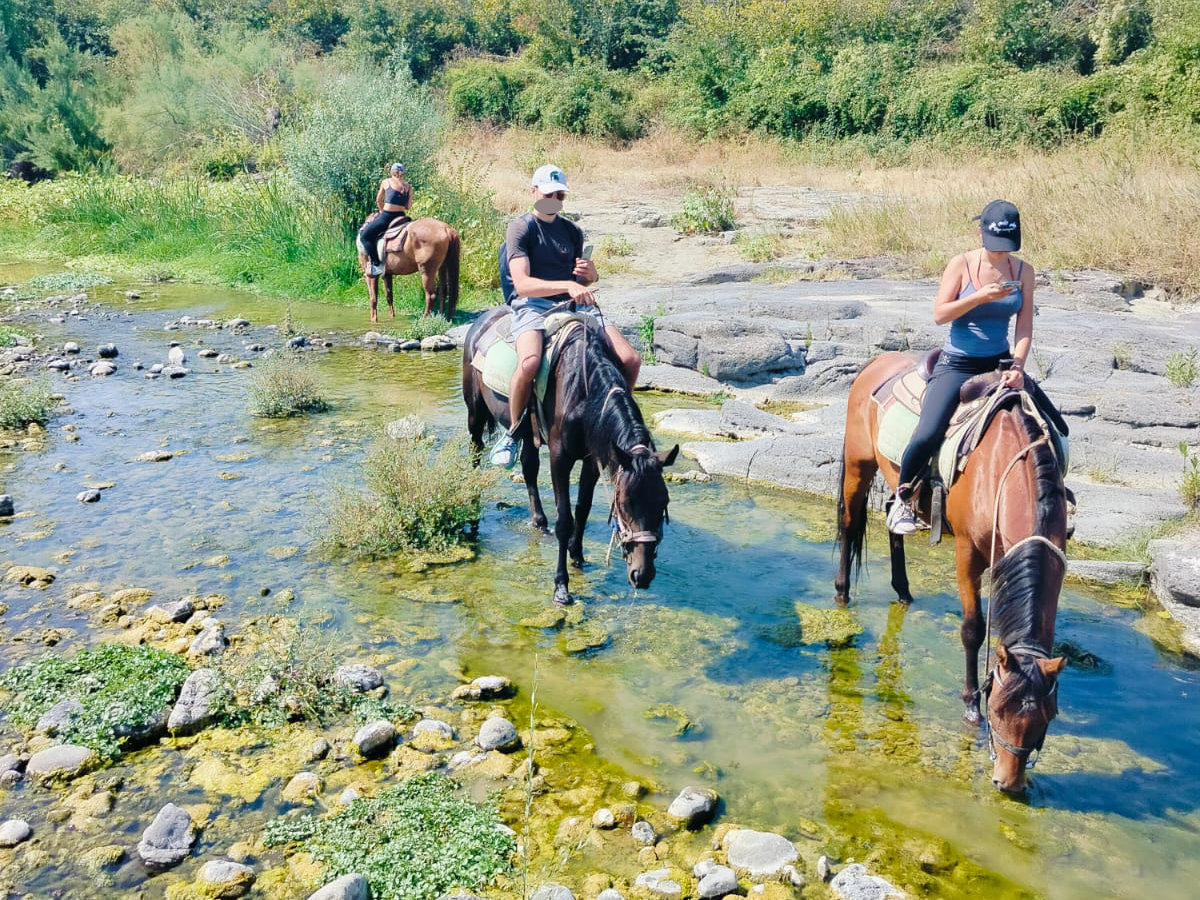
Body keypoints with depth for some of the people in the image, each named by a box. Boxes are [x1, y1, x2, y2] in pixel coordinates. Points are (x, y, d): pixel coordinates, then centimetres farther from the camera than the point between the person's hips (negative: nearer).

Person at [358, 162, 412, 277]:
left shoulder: (386, 182, 3)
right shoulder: (408, 186, 10)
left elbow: (378, 201, 13)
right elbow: (408, 206, 7)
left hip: (386, 216, -5)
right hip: (401, 215, 5)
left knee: (365, 236, 5)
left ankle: (377, 265, -7)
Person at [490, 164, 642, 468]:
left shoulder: (573, 231, 18)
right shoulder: (520, 228, 0)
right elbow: (522, 283, -14)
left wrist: (590, 274, 1)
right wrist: (568, 285, -27)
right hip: (533, 306, -5)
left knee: (630, 360, -14)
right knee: (529, 364, -38)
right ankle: (513, 432, -13)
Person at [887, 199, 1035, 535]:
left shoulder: (1023, 271, 3)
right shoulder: (961, 264, -6)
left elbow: (1025, 327, 0)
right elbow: (940, 314, -11)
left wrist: (1017, 366, -16)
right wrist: (980, 297, -24)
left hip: (999, 363, 4)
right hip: (956, 364, -4)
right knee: (928, 435, -22)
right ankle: (902, 497, 3)